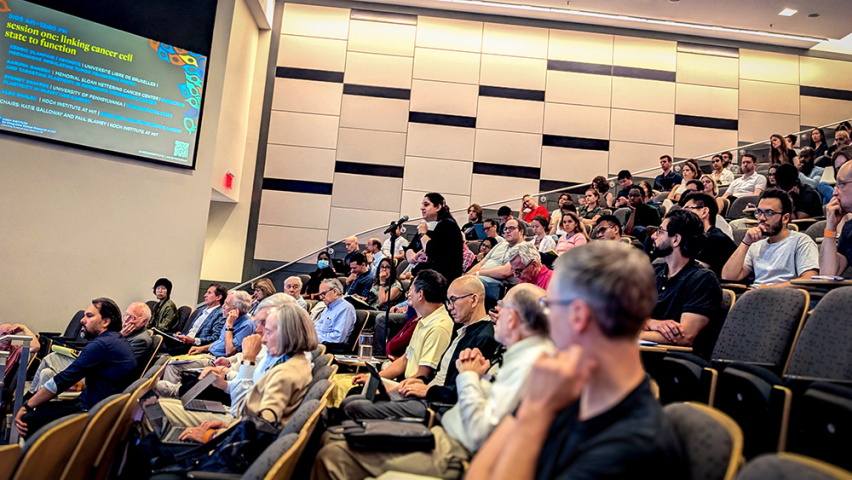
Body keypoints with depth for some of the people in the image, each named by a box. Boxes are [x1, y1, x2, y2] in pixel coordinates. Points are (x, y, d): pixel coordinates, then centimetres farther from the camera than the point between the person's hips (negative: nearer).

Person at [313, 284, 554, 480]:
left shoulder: (529, 363, -22)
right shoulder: (523, 352, 10)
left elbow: (480, 433, -26)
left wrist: (469, 376, -12)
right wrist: (480, 372, 1)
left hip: (456, 452, -10)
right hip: (445, 433, 11)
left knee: (333, 455, -13)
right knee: (332, 437, 9)